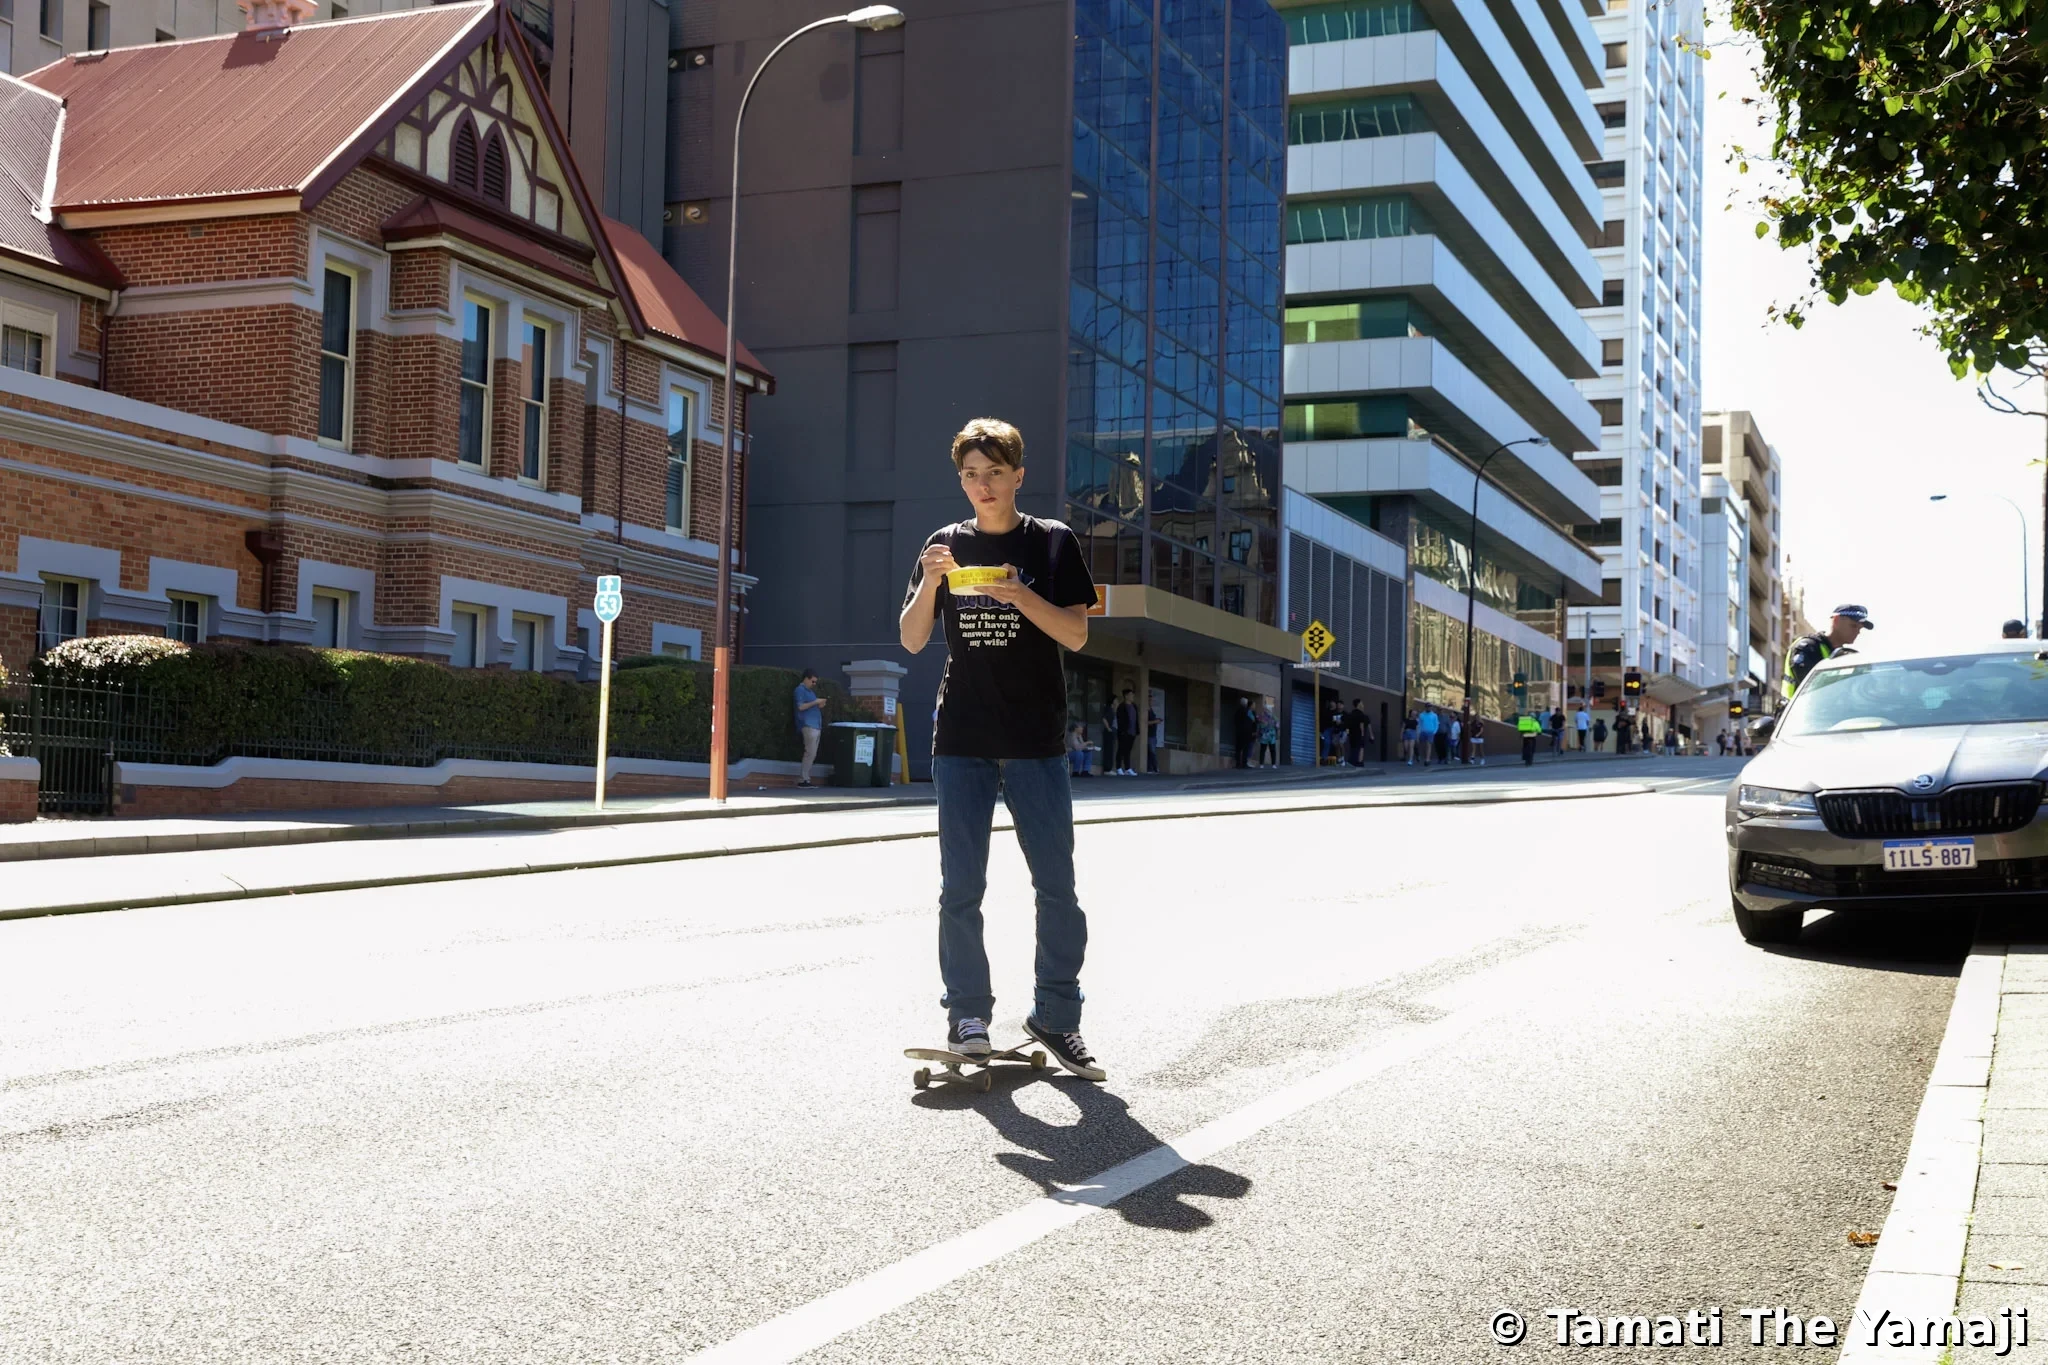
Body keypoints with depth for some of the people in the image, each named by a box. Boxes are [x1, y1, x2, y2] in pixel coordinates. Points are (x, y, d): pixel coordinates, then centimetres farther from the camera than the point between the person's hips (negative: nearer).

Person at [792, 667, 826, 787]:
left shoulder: (810, 691, 24)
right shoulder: (800, 690, -3)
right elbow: (801, 706, -14)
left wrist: (820, 706, 9)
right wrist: (815, 702, -15)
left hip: (816, 726, 9)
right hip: (808, 725, -9)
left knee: (812, 754, 6)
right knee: (810, 753, -13)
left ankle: (804, 778, 7)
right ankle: (803, 780, -12)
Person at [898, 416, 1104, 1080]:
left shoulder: (1052, 542, 5)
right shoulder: (946, 544, 10)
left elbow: (1075, 633, -3)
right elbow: (911, 640, 4)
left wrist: (1021, 596, -19)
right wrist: (929, 583, -13)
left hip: (1036, 740, -1)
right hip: (962, 739, 1)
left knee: (1057, 884, -2)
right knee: (960, 887, 1)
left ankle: (1056, 1015, 7)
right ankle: (967, 1014, 10)